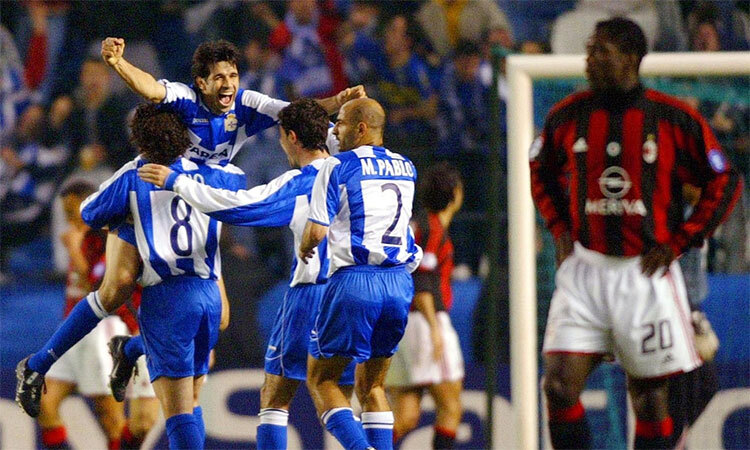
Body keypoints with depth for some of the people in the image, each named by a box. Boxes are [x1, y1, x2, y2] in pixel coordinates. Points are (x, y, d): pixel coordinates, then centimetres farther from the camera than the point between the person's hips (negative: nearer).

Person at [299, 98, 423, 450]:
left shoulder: (337, 167, -4)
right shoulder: (406, 169, 15)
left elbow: (316, 232, -10)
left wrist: (304, 249, 13)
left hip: (355, 282, -6)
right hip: (399, 282, 6)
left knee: (321, 379, 4)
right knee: (372, 384, 16)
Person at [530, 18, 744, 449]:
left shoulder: (675, 118, -5)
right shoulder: (567, 116, 3)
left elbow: (725, 182, 3)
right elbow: (541, 174, 22)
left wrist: (677, 243, -3)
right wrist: (561, 231, 9)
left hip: (647, 272, -2)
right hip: (585, 268, 2)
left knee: (650, 395, 3)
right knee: (560, 386, -10)